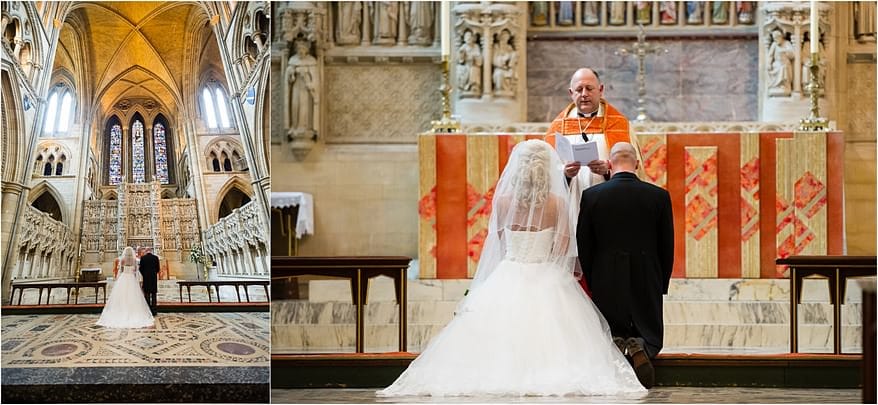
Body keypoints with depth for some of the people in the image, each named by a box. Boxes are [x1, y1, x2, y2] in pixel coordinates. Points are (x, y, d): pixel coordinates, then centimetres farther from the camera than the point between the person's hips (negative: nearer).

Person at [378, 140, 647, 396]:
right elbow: (563, 248, -5)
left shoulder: (503, 201, -3)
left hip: (508, 277, 2)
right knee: (548, 338, 8)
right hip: (546, 278, -2)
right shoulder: (557, 202, -9)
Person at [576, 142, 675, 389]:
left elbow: (583, 247, -1)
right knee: (651, 337, 18)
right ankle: (640, 349, -18)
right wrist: (661, 284, 14)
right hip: (647, 283, 0)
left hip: (606, 285, 0)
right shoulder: (659, 196, -4)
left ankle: (615, 347, -16)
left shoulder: (591, 196, -5)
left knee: (606, 336, 20)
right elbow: (667, 247, 1)